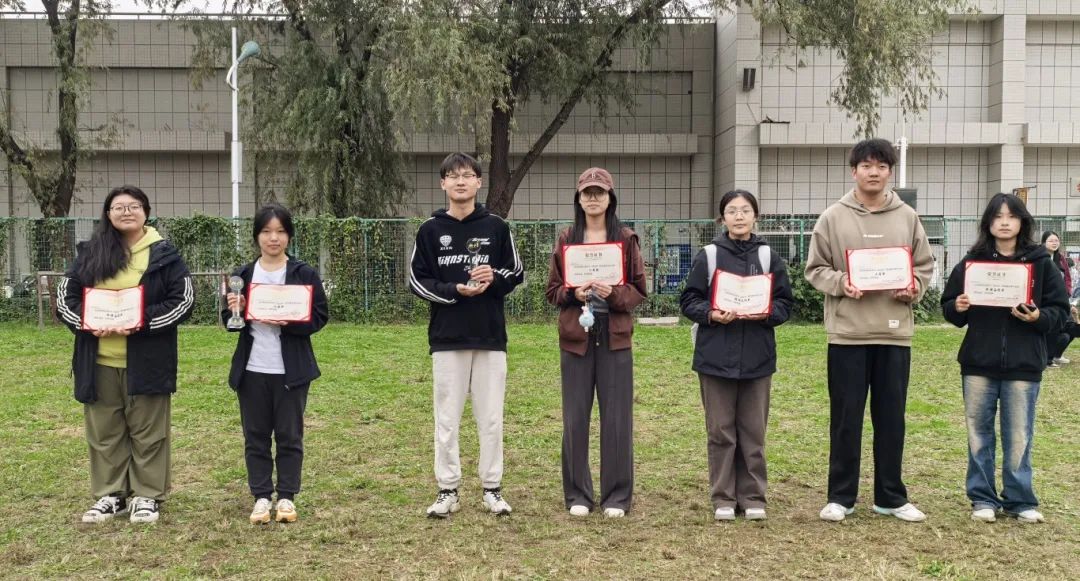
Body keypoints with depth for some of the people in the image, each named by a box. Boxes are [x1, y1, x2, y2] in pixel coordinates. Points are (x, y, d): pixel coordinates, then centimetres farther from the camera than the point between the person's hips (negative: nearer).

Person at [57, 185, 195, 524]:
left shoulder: (163, 254, -1)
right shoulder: (90, 254, 9)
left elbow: (184, 300, -6)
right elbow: (66, 295, 10)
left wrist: (142, 322, -17)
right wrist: (85, 322, -11)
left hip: (146, 362, -3)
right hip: (99, 363, 3)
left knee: (148, 431, 5)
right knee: (104, 432, 11)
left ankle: (147, 496, 15)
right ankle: (110, 495, 22)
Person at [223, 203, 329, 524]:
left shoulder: (305, 274, -1)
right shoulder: (242, 275, 7)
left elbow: (319, 317, -5)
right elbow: (229, 322, 10)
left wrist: (286, 322, -20)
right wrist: (234, 311, -13)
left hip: (291, 370, -2)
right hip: (252, 370, 2)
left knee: (289, 435, 6)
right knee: (255, 435, 8)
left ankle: (287, 497, 16)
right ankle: (261, 497, 17)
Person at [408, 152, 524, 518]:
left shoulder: (496, 227, 4)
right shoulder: (431, 230, 3)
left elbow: (516, 273, 9)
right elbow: (417, 280, 2)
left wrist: (495, 278, -13)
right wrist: (455, 291, -13)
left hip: (490, 335, 0)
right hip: (447, 336, 0)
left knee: (491, 418, 6)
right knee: (447, 418, 5)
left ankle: (492, 488, 16)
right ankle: (447, 490, 14)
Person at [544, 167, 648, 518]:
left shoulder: (626, 240, 4)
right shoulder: (567, 240, 7)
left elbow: (639, 290, 3)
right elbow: (552, 290, 8)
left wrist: (614, 293, -16)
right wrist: (572, 293, -13)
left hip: (614, 337, -1)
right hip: (575, 337, 1)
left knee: (617, 417, 1)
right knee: (575, 417, 4)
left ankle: (616, 497, 12)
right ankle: (578, 495, 15)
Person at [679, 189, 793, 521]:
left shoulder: (769, 257, 5)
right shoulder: (708, 256, 2)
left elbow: (785, 304, 6)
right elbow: (689, 301, 2)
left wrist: (766, 313, -14)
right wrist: (710, 315, -16)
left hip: (758, 357, 1)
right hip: (716, 356, -1)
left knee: (754, 431, 7)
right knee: (720, 430, 6)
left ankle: (753, 496, 18)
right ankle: (723, 498, 15)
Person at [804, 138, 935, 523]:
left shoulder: (907, 217, 7)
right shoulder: (833, 217, 1)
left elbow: (925, 265, 13)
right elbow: (815, 268, 3)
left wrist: (915, 286, -8)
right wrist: (839, 282, -16)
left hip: (895, 332, 2)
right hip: (847, 332, -2)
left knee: (891, 417, 9)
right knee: (846, 417, 4)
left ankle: (891, 497, 20)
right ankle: (841, 496, 15)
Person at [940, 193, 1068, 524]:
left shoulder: (1041, 263, 2)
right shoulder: (971, 262, 5)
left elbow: (1060, 311, 3)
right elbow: (949, 308, 9)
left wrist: (1038, 317, -16)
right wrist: (958, 308, -13)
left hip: (1023, 365, -1)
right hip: (978, 363, 1)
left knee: (1019, 436, 5)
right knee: (979, 433, 7)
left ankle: (1020, 500, 18)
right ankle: (983, 499, 18)